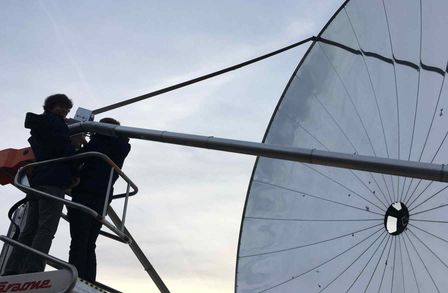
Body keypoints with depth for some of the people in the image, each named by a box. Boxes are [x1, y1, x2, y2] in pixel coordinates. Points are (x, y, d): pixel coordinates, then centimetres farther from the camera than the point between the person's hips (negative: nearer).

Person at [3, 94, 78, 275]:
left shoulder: (37, 127, 30)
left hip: (36, 181, 9)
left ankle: (11, 271, -2)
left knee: (30, 230, 5)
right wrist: (75, 174, -1)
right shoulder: (56, 123, 2)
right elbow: (66, 149, -9)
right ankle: (33, 271, -27)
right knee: (46, 229, -16)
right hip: (53, 181, -9)